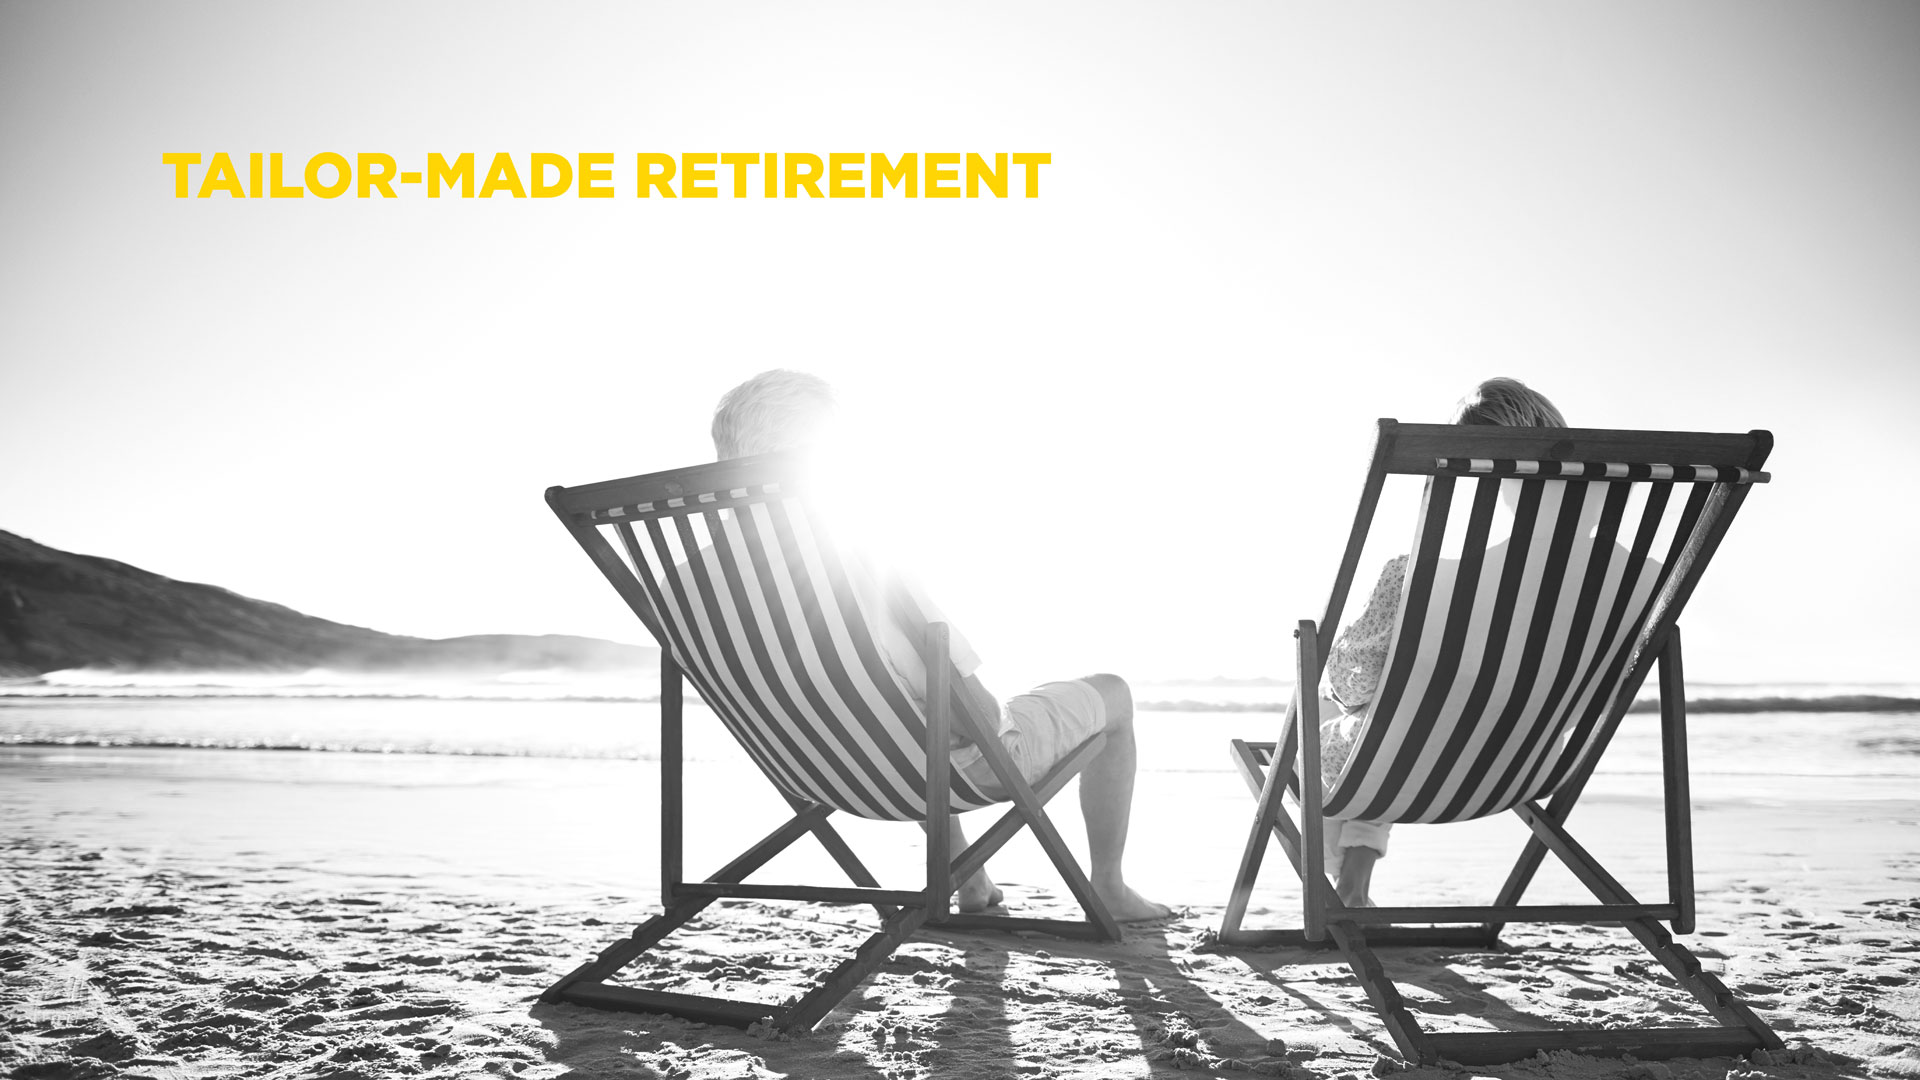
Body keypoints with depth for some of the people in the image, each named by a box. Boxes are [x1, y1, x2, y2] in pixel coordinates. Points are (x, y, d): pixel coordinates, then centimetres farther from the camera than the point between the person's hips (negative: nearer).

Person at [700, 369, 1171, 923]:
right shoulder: (863, 565, -34)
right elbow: (979, 716, -30)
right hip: (969, 768, -6)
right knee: (1111, 693, 19)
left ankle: (970, 882, 42)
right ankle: (1108, 887, 29)